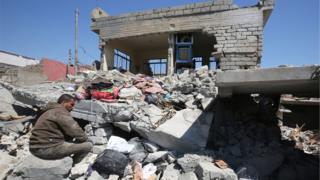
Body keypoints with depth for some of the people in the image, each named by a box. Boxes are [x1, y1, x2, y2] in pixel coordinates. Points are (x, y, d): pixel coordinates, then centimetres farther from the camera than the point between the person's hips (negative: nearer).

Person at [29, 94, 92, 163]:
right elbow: (75, 131, -18)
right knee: (88, 145, -13)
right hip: (47, 149, -11)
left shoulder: (50, 111, 20)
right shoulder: (61, 111, -13)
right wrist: (85, 139, -1)